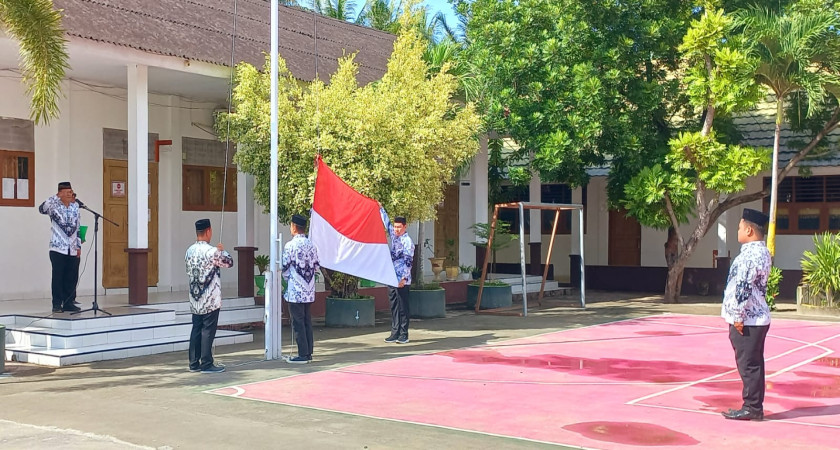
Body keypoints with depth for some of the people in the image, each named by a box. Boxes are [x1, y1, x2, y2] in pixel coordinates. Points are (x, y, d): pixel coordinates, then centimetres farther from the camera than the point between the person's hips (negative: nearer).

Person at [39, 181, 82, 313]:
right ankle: (57, 304, 5)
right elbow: (42, 209, -28)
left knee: (72, 277, 5)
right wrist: (56, 197, -31)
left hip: (73, 249, 5)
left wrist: (79, 246, 14)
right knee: (58, 276, -1)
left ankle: (69, 302, 14)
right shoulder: (54, 206, -5)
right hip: (58, 248, -5)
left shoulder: (75, 206, 11)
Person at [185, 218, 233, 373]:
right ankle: (207, 364, 2)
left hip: (195, 300, 7)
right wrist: (222, 250, 16)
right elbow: (229, 262, -3)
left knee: (196, 330, 11)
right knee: (208, 331, -1)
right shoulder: (212, 251, -16)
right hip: (211, 300, -7)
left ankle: (194, 363, 15)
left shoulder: (190, 251, 5)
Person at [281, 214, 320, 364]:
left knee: (298, 322, -1)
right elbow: (317, 266, 11)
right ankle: (309, 352, 16)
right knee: (307, 321, 12)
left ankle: (302, 354, 0)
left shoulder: (290, 245, -12)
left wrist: (287, 278, 10)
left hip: (295, 291, -6)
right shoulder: (311, 245, 6)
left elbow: (284, 267, -9)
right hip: (309, 290, 6)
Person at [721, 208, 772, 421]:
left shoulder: (750, 254, -19)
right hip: (758, 317, 10)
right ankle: (755, 407, 19)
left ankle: (752, 408, 2)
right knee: (754, 364, 13)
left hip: (747, 319, -10)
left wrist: (738, 316, -17)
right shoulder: (763, 252, 14)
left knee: (748, 364, -3)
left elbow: (743, 287, -22)